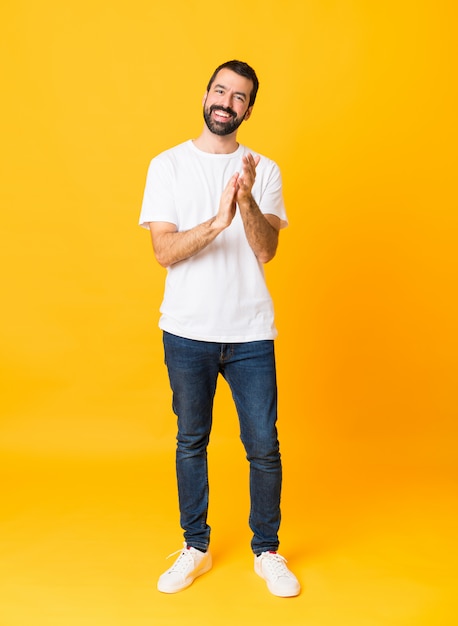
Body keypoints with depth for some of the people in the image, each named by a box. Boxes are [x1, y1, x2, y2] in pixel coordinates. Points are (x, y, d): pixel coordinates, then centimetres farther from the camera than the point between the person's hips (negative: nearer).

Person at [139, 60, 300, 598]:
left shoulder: (263, 170, 4)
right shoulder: (168, 165, 1)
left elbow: (266, 250, -7)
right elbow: (165, 251, -9)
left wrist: (247, 200, -23)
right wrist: (216, 222, -25)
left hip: (251, 333, 0)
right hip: (187, 331, 0)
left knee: (264, 447, 4)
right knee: (191, 442, 13)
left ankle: (267, 552, 26)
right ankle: (195, 548, 31)